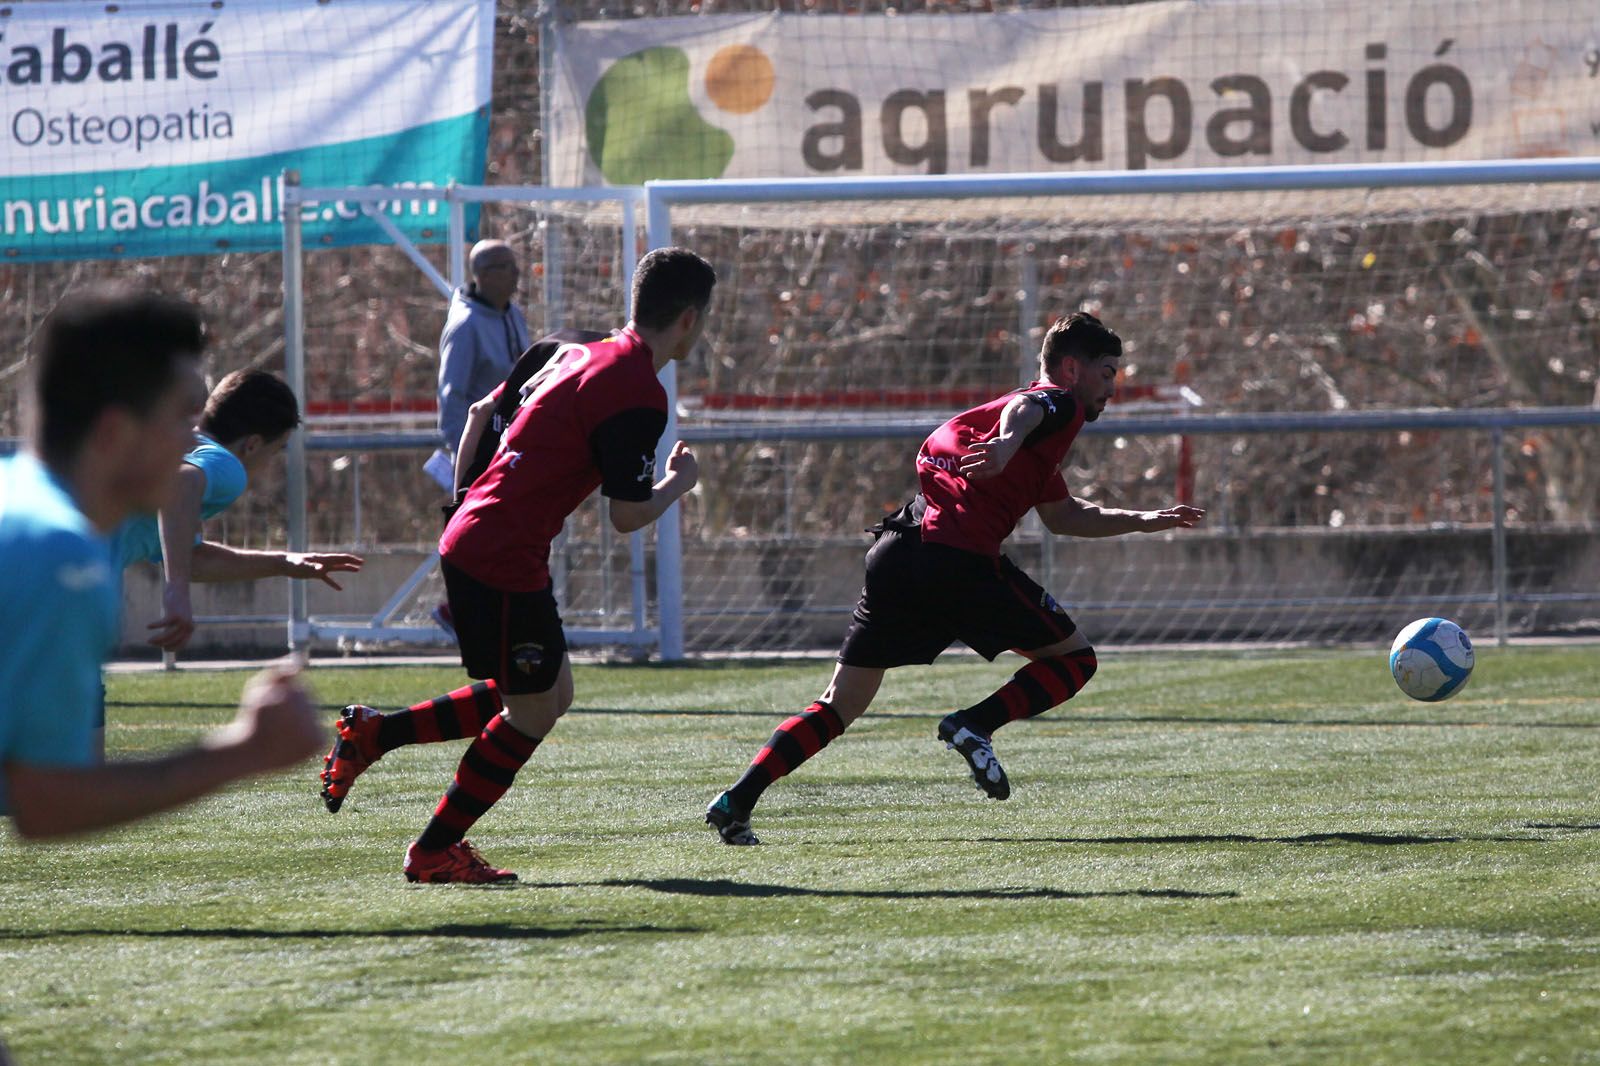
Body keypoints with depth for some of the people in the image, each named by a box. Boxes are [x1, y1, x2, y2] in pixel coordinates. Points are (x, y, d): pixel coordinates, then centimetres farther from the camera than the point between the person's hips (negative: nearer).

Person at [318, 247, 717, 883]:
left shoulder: (580, 356, 12)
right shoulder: (638, 394, -17)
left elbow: (482, 414, 21)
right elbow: (628, 515, -16)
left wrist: (467, 493, 28)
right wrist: (680, 481, 3)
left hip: (470, 539, 9)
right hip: (502, 562, -9)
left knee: (551, 696, 17)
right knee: (532, 717, 3)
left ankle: (372, 734, 18)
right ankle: (434, 853, 11)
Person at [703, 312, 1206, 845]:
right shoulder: (1061, 403, 8)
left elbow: (1064, 516, 46)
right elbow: (1023, 409, -19)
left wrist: (1145, 521, 48)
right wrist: (1008, 443, -41)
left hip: (894, 555, 8)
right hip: (961, 559, -8)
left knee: (840, 705, 10)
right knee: (1074, 657, 9)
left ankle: (736, 801, -4)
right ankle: (975, 724, -10)